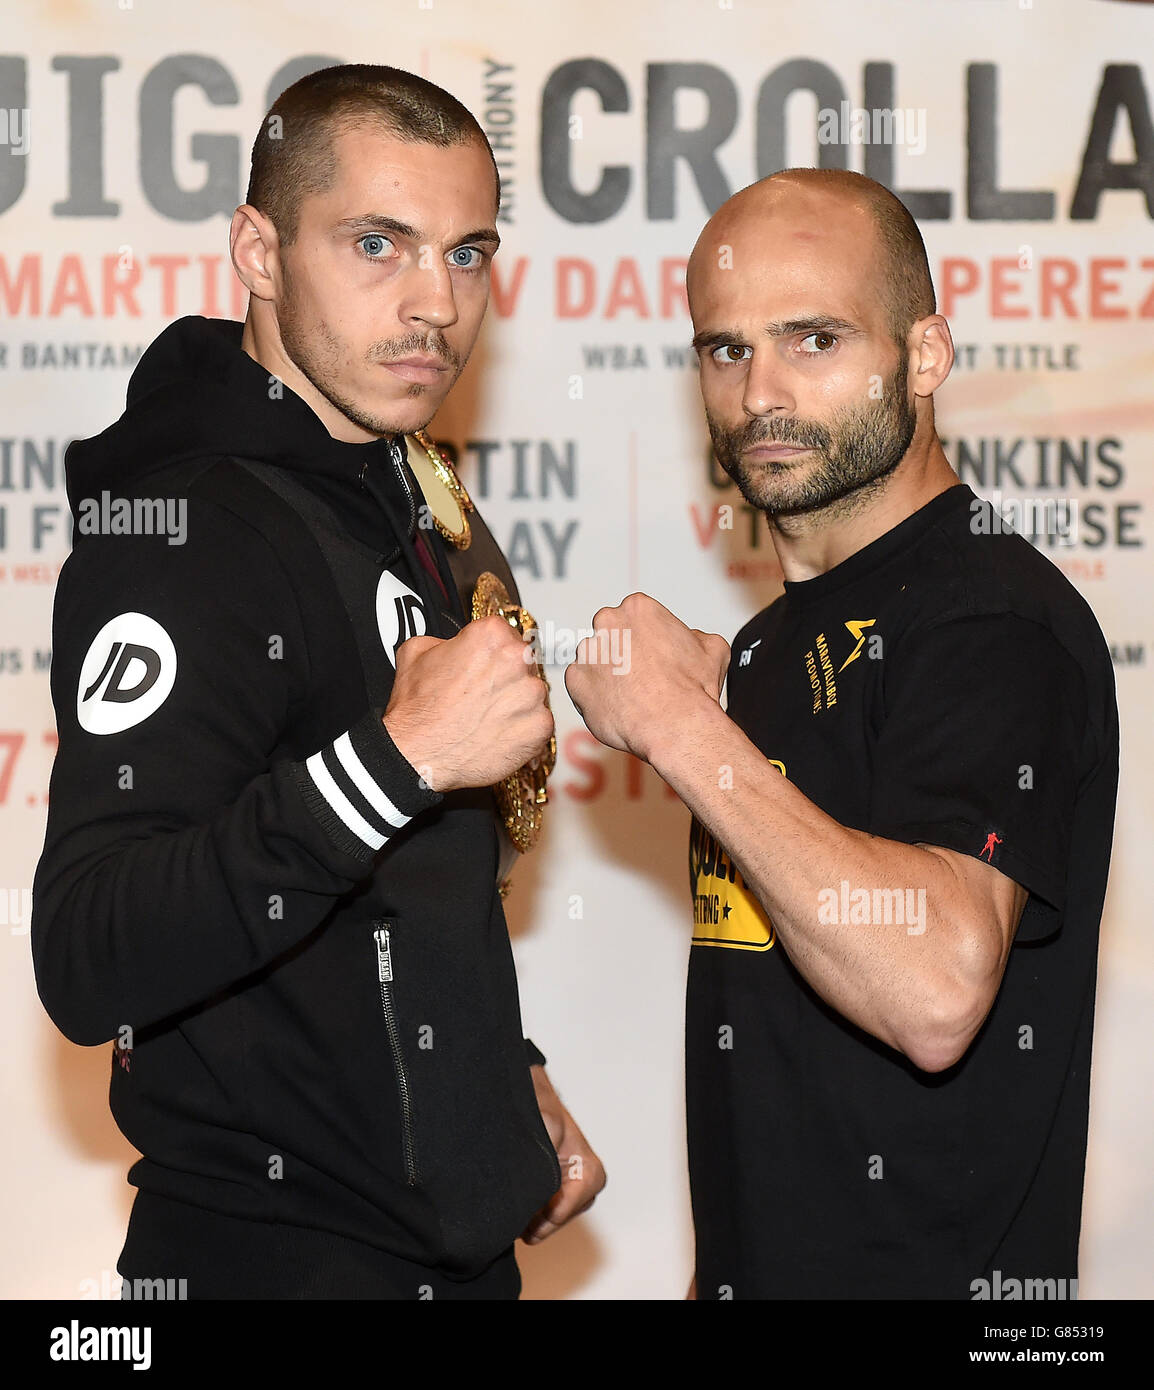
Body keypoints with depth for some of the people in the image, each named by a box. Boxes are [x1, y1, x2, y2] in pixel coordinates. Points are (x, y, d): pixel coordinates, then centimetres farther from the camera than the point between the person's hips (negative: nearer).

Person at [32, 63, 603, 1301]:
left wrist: (505, 1075, 15)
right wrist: (394, 759, -36)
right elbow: (88, 967, -31)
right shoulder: (183, 530, -19)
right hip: (275, 1252, -9)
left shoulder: (390, 507, 11)